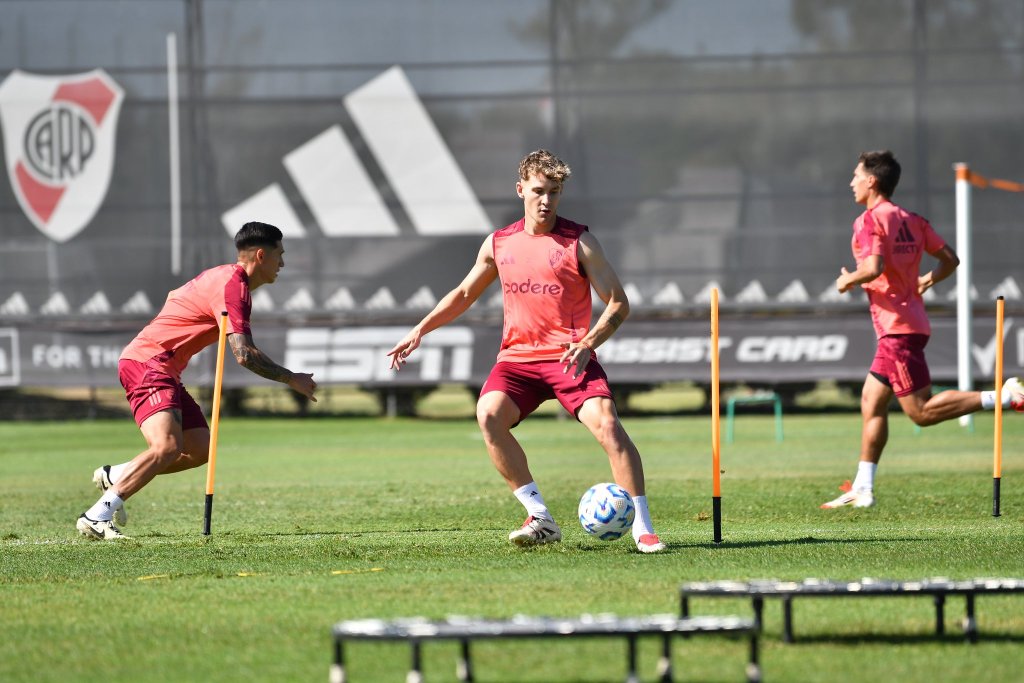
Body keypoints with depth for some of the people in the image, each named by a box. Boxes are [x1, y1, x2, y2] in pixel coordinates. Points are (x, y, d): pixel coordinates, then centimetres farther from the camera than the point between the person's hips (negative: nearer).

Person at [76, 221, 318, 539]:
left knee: (200, 449, 9)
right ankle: (97, 518, -28)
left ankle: (115, 476, 17)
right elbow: (244, 355, -24)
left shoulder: (226, 276, 15)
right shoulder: (232, 286, -17)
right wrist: (291, 379, -13)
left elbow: (175, 297, 31)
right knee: (168, 446, -27)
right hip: (147, 362, -10)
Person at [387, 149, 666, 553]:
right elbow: (464, 293, 26)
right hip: (517, 358, 3)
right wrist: (420, 331, 17)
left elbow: (618, 304, -3)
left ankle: (642, 527, -17)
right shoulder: (499, 244, 11)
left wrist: (588, 343, -20)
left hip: (570, 358, -3)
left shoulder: (579, 242, -1)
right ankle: (540, 519, -18)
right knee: (489, 415, -25)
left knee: (606, 424, -25)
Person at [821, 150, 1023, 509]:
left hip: (897, 326, -9)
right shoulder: (911, 220, 14)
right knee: (871, 402, 12)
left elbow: (874, 268, -25)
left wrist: (848, 280, -7)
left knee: (922, 411, -10)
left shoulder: (870, 220, -11)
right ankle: (862, 490, 12)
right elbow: (949, 259, 14)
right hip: (911, 322, 9)